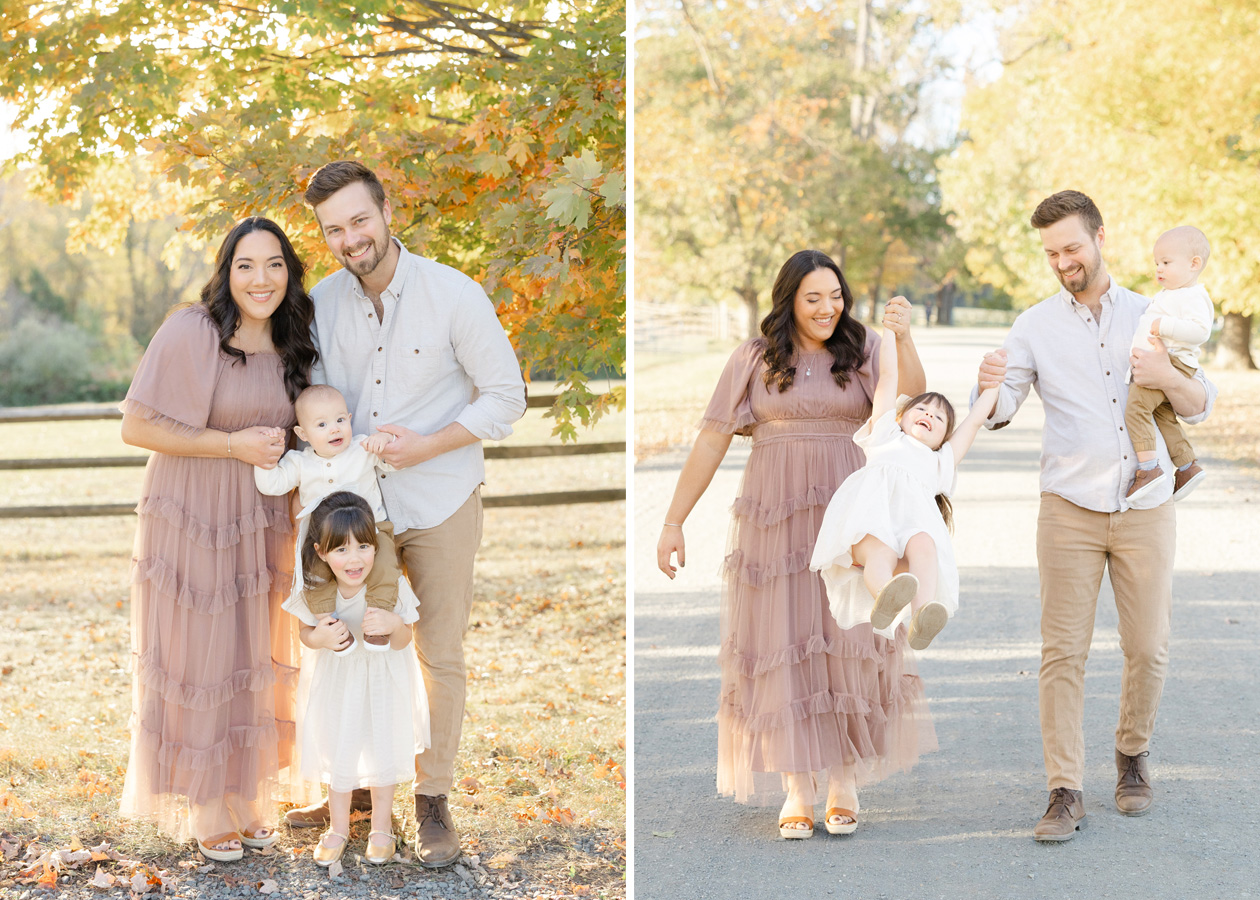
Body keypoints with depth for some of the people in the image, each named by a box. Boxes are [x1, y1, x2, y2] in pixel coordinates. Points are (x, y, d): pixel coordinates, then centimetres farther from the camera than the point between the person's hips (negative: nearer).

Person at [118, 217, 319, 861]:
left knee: (254, 661, 12)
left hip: (262, 526, 6)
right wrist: (235, 445, -20)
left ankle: (246, 799, 26)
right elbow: (137, 426, -19)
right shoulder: (191, 333, -16)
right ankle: (202, 810, 15)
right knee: (198, 659, 1)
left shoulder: (289, 345, 6)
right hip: (191, 519, -6)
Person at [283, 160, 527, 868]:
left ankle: (434, 803, 16)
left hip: (439, 503, -4)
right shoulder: (323, 300, -1)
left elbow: (506, 397, -9)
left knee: (440, 655, 3)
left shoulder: (455, 295, -13)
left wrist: (426, 445, -18)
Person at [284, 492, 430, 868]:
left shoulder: (391, 585, -29)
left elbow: (403, 641, -18)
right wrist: (320, 638, -33)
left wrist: (393, 625, -41)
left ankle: (381, 827, 35)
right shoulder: (315, 588, -26)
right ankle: (338, 827, 36)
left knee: (383, 748, 12)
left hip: (382, 677, -1)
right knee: (336, 749, 15)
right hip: (335, 678, 1)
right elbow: (305, 633, -10)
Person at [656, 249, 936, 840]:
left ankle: (844, 783, 13)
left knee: (848, 642, 1)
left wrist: (904, 338, -30)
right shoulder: (754, 359, 4)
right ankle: (795, 790, 8)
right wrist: (673, 522, 1)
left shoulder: (863, 350, 4)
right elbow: (711, 442, 4)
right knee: (780, 646, 0)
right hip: (773, 518, 0)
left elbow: (914, 402, -13)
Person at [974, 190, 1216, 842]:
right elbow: (996, 413, -7)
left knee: (1147, 649, 4)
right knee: (1062, 652, -6)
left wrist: (1169, 379, -16)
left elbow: (1199, 406, 7)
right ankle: (1065, 793, -3)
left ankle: (1132, 756, 30)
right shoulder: (1035, 327, 2)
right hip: (1071, 511, -1)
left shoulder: (1149, 316, 7)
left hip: (1145, 511, 1)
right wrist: (988, 386, -31)